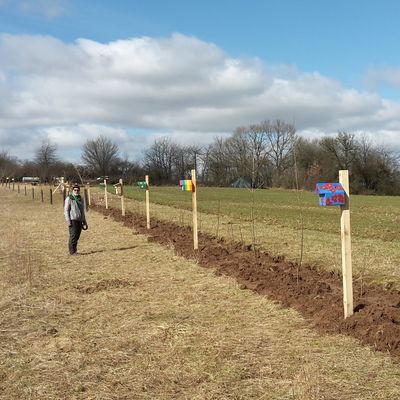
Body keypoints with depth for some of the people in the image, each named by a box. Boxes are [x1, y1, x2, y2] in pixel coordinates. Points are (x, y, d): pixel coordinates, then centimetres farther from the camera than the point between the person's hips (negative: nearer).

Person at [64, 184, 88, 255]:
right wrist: (68, 221, -14)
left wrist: (84, 221, 20)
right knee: (73, 236, -10)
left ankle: (74, 250, 13)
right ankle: (72, 251, -7)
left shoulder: (80, 199, 16)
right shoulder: (69, 198, -3)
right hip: (73, 220, -6)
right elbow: (66, 210, -7)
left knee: (77, 236, 6)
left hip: (79, 220, 6)